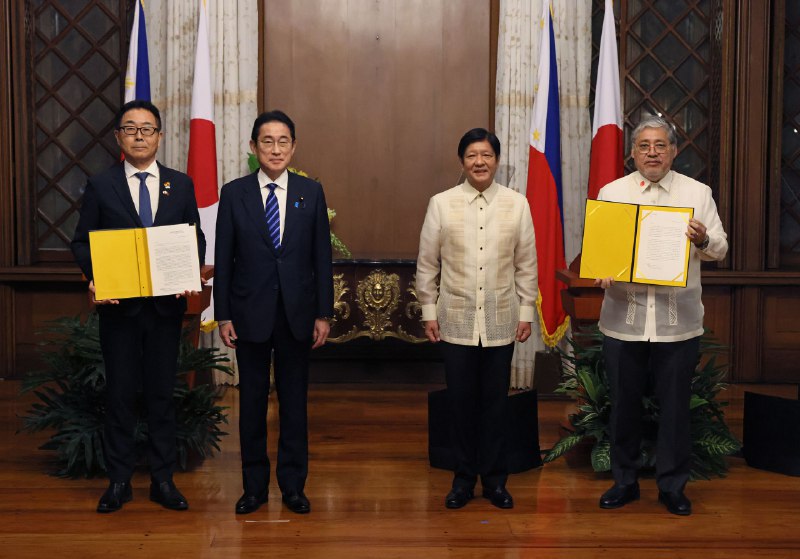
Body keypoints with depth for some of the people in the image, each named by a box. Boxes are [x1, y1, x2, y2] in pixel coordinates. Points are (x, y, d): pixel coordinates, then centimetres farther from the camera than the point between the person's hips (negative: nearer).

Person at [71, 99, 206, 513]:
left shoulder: (181, 184, 6)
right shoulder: (100, 186, 2)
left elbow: (196, 239, 8)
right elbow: (82, 242, 3)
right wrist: (94, 278, -15)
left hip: (166, 304, 1)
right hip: (118, 305, -1)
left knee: (162, 393, 8)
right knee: (119, 393, 6)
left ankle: (163, 479, 19)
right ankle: (119, 481, 19)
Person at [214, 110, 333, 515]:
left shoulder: (311, 192, 3)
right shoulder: (234, 193, 0)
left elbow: (322, 256, 3)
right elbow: (223, 259, 1)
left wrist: (323, 314, 0)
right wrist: (223, 315, -2)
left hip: (297, 314, 1)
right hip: (250, 314, 0)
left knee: (294, 401, 8)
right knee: (252, 401, 9)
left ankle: (293, 485, 21)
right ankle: (254, 485, 22)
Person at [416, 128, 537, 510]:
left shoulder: (517, 204, 2)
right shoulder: (441, 203, 0)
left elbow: (526, 264, 6)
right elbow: (427, 264, 4)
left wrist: (526, 312, 4)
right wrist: (428, 311, 2)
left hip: (501, 321, 1)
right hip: (455, 321, 0)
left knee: (495, 402, 8)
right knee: (461, 401, 6)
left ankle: (494, 479, 22)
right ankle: (464, 478, 21)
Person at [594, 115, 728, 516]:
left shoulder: (697, 193, 6)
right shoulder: (612, 192, 7)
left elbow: (720, 249, 5)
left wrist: (704, 240, -17)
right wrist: (600, 273, -16)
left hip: (678, 322, 0)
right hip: (623, 318, 1)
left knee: (674, 407, 7)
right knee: (624, 405, 10)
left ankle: (673, 486, 22)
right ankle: (625, 481, 25)